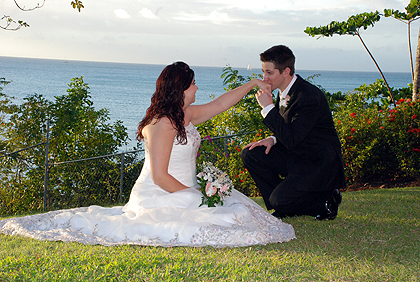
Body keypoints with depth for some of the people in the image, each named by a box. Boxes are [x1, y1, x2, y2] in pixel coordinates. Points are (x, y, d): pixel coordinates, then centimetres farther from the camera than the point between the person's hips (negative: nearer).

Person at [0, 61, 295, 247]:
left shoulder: (187, 115, 10)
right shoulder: (163, 125, -19)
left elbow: (220, 103, 23)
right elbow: (160, 177, -21)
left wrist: (253, 83, 27)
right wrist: (194, 195, -15)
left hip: (183, 190, 10)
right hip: (160, 197, -10)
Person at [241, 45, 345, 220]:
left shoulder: (309, 96, -25)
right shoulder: (284, 91, 3)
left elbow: (291, 139, -30)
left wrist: (268, 107, -27)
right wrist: (273, 139, -3)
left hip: (318, 164, -9)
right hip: (296, 156, 9)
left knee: (280, 202, -20)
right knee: (250, 154, -2)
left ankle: (325, 202, 3)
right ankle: (280, 205, 5)